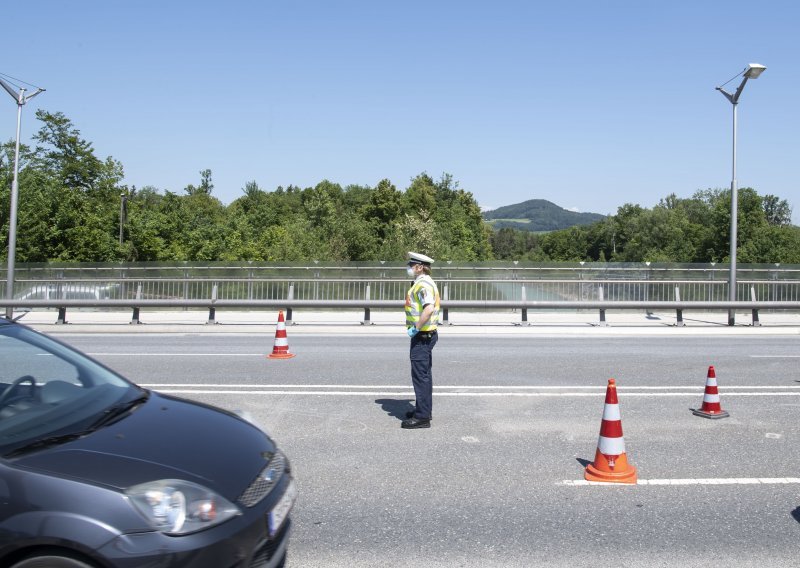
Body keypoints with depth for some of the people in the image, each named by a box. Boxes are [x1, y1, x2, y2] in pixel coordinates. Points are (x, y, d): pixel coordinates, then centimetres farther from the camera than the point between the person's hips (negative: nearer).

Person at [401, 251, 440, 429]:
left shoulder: (423, 284, -18)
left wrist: (415, 328, -26)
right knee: (424, 374, 17)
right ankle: (424, 410, 27)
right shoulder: (424, 282, 15)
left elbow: (429, 308, -33)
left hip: (421, 336, -11)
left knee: (420, 375, -6)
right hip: (425, 335, 11)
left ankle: (422, 417, -2)